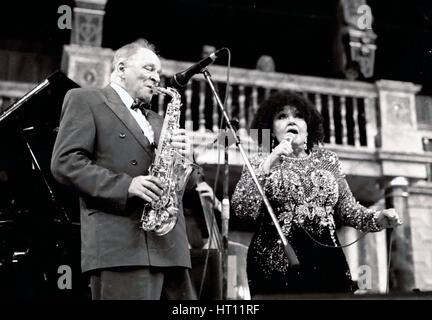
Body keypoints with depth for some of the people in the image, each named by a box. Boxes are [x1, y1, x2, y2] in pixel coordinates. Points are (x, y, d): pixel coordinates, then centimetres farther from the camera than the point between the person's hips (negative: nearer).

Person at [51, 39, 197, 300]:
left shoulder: (156, 121, 26)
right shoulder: (86, 100, 7)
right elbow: (65, 162, -6)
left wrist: (183, 156, -1)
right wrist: (125, 185, -17)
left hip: (170, 245, 7)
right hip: (121, 242, -7)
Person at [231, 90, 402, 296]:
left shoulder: (327, 159, 12)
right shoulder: (260, 163, 4)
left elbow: (348, 208, 11)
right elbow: (242, 210, -11)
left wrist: (377, 218, -7)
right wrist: (268, 164, -17)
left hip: (326, 263, 3)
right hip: (275, 264, -2)